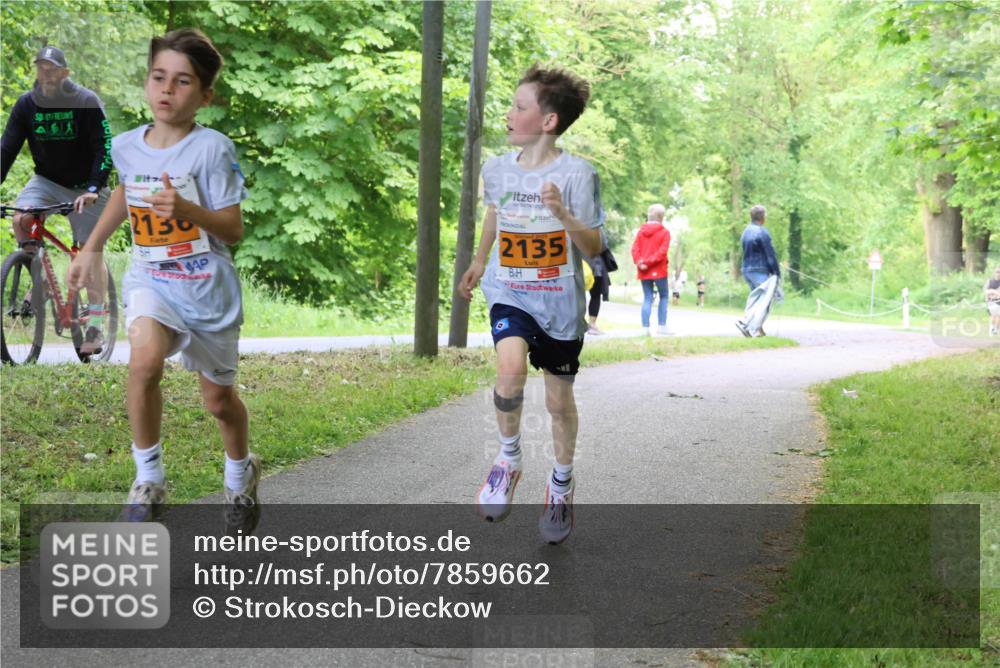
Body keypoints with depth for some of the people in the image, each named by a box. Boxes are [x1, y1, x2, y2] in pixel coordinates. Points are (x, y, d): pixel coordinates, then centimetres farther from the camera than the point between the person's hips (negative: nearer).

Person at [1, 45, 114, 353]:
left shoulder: (87, 103, -18)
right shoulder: (26, 105, -7)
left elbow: (104, 148, -23)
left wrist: (93, 189, -35)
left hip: (84, 186, -3)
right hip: (47, 180, 3)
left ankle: (96, 325, 2)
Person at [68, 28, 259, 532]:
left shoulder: (212, 149, -16)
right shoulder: (126, 146, -2)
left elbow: (233, 230, -16)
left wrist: (185, 208, -32)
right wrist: (92, 247, 23)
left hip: (207, 287, -2)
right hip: (150, 280, 2)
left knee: (219, 400, 12)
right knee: (145, 359, -29)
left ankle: (240, 476, 44)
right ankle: (148, 480, -12)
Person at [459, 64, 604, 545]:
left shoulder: (577, 174, -14)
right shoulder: (498, 168, -2)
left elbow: (592, 249, -12)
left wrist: (563, 214, -30)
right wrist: (478, 262, 33)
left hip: (559, 303, -1)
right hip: (509, 294, 2)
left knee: (559, 400, 11)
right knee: (510, 366, -28)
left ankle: (561, 482, 36)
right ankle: (508, 459, -5)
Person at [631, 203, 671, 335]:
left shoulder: (641, 231, 8)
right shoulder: (664, 232, -4)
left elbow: (635, 248, -2)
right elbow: (662, 251, -14)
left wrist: (639, 262, -11)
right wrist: (649, 262, -14)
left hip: (643, 271, 4)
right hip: (658, 270, -4)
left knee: (647, 299, 7)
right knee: (664, 296, 9)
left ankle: (645, 327, -3)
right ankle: (661, 325, 1)